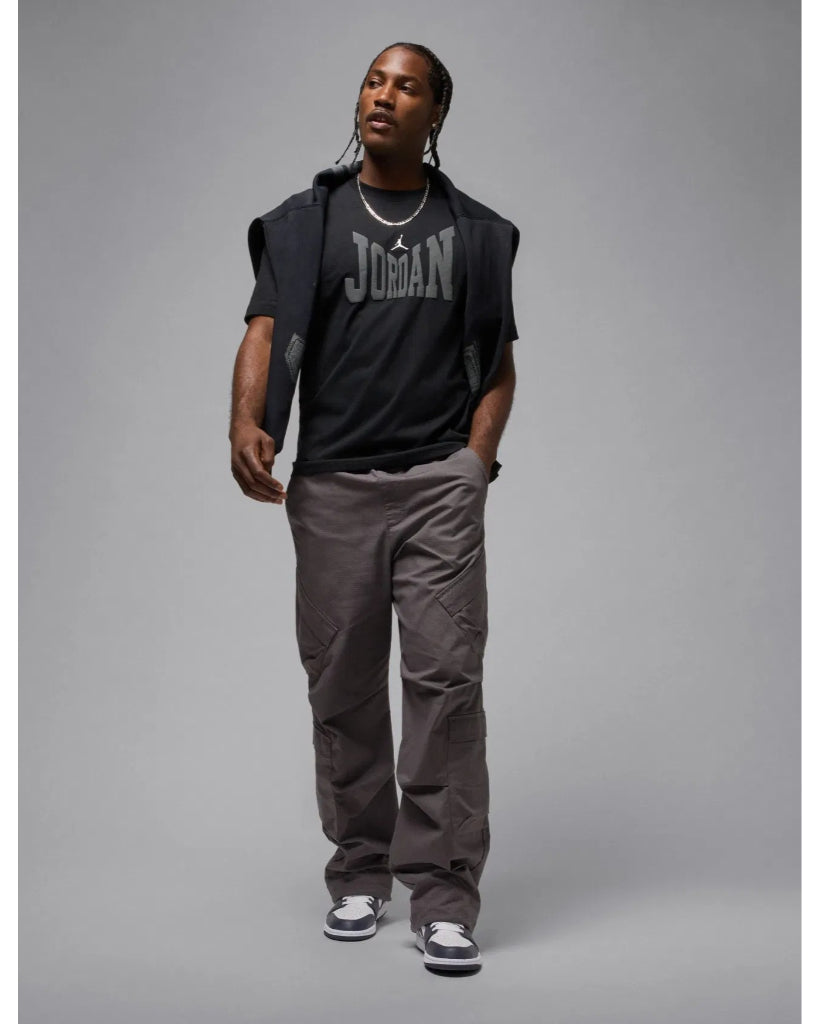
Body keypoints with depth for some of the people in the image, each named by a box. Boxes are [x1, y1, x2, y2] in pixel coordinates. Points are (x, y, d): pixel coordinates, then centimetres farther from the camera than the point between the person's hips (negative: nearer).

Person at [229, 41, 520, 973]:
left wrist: (476, 460, -4)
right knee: (343, 683, 6)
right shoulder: (303, 222, 8)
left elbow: (498, 364, 13)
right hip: (332, 485, 1)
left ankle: (443, 898, -5)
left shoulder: (476, 232, 12)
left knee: (446, 677, -9)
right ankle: (361, 873, 21)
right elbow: (266, 334, -4)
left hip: (441, 485, 0)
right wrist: (246, 424, -24)